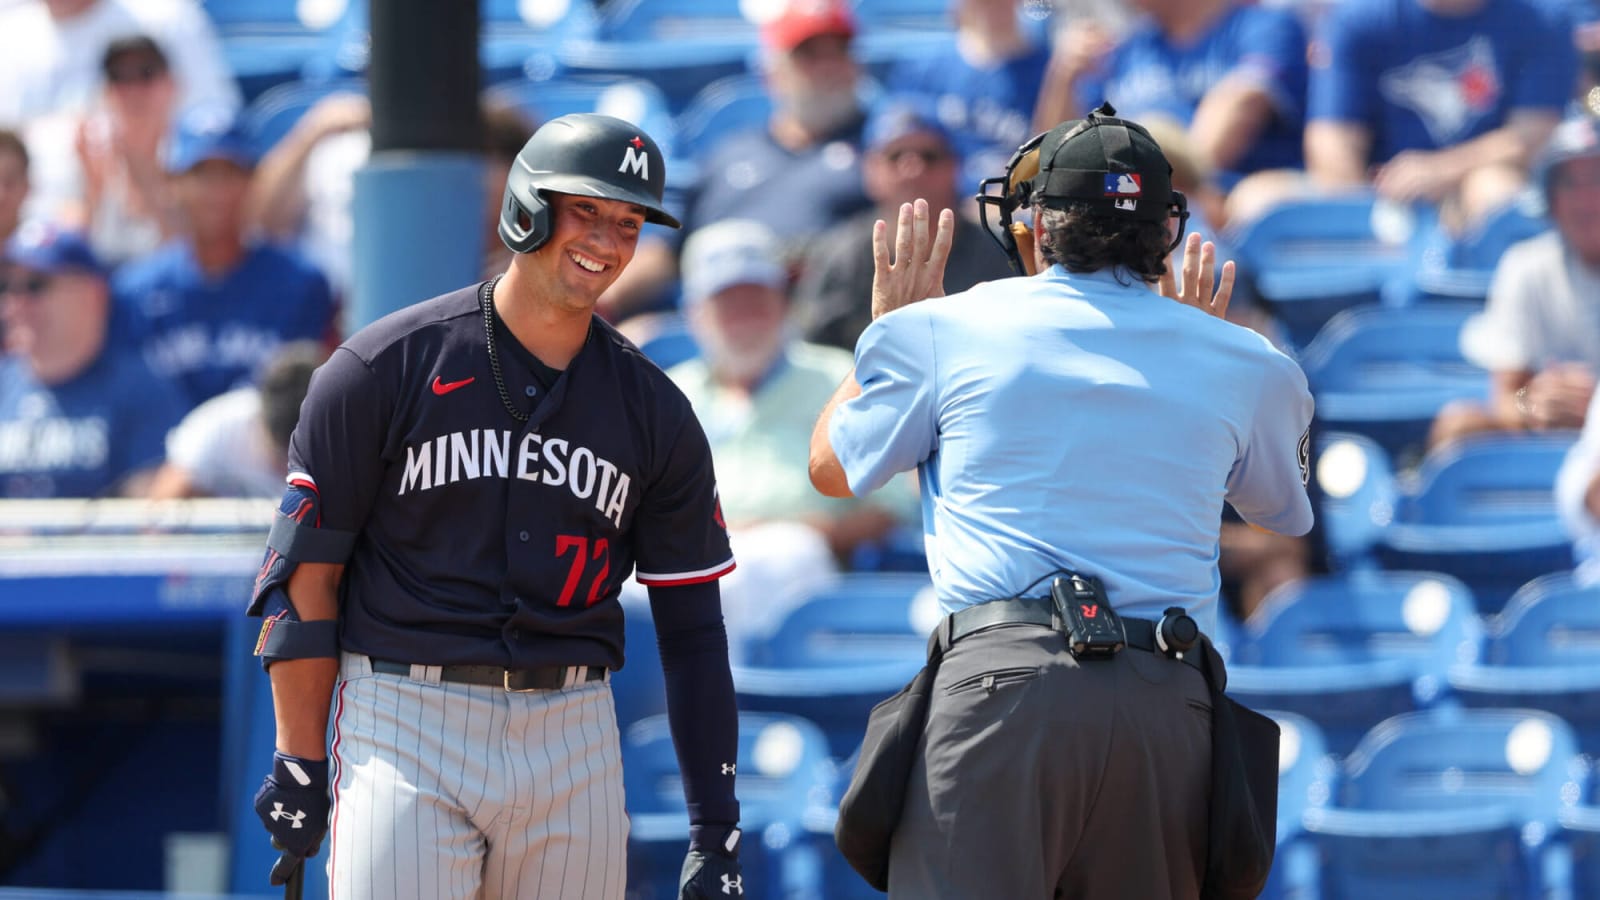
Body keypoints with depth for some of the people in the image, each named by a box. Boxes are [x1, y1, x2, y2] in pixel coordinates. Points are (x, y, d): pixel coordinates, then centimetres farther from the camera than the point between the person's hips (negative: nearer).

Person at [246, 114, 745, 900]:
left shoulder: (654, 414, 9)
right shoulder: (388, 366, -2)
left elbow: (691, 626, 10)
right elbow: (307, 571, -1)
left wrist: (715, 832, 5)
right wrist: (298, 767, -4)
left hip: (572, 738, 4)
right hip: (404, 722, -4)